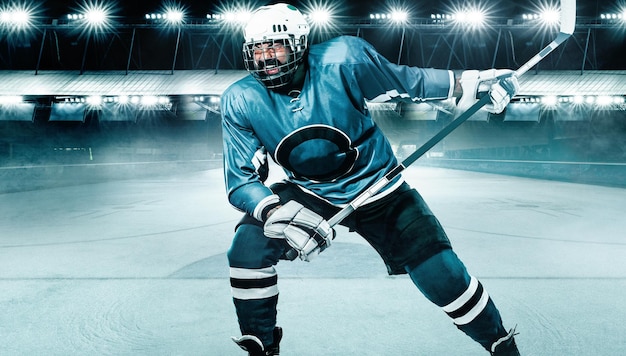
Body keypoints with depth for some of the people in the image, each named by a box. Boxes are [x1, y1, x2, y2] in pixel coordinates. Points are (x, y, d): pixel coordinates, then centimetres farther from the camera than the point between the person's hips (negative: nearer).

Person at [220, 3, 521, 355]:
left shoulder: (343, 59, -22)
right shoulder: (241, 100, -16)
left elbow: (403, 81, -6)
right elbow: (241, 180, -15)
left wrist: (469, 82, -14)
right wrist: (278, 214, -34)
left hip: (378, 189, -1)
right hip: (307, 194, 2)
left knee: (444, 277, -8)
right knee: (248, 248, -21)